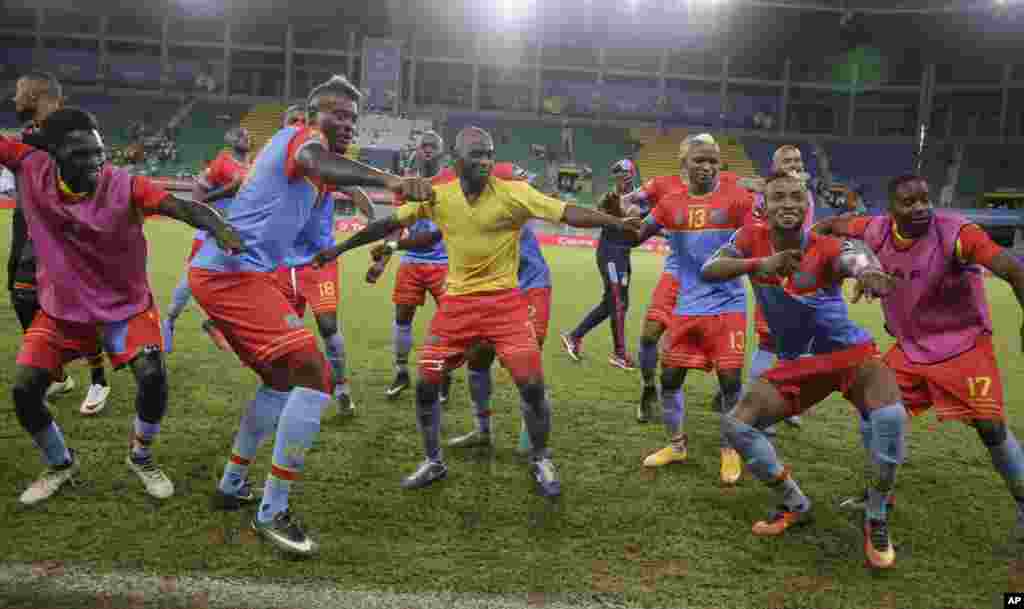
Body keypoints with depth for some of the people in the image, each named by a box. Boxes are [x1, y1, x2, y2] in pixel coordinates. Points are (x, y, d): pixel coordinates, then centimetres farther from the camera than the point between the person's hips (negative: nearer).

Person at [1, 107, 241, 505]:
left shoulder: (124, 186, -25)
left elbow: (183, 207, -39)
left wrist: (224, 232, -57)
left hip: (126, 306, -2)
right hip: (61, 309, 3)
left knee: (152, 377, -19)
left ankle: (140, 457, 13)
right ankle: (59, 464, 27)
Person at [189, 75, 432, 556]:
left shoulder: (296, 146, 22)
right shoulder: (304, 136, -8)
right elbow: (314, 163, -33)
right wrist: (390, 180, -50)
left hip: (217, 272, 11)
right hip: (235, 273, -11)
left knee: (282, 380, 21)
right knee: (313, 376, -15)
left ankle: (232, 486, 32)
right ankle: (272, 513, -7)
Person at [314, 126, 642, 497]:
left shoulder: (513, 193, -12)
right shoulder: (436, 197, -3)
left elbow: (570, 214, -18)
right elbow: (389, 224, 7)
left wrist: (619, 223, -30)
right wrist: (338, 249, 11)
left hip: (504, 301, -2)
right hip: (457, 302, 3)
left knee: (532, 384, -9)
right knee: (426, 384, 2)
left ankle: (540, 461, 17)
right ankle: (433, 463, 25)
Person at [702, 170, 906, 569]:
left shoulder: (826, 248, -21)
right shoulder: (753, 238, -9)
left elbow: (857, 258, -44)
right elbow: (707, 271, -21)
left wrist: (870, 273, -71)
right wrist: (758, 263, -40)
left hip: (850, 352, -4)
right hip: (796, 363, 4)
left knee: (891, 416, -31)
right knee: (736, 424, -8)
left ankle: (877, 521, -4)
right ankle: (795, 506, 15)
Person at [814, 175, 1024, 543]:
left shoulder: (956, 233, -25)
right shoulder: (877, 231, -9)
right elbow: (834, 225, 11)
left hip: (964, 345, -5)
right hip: (910, 347, 5)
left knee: (991, 427, -7)